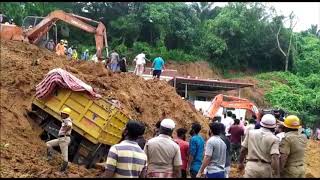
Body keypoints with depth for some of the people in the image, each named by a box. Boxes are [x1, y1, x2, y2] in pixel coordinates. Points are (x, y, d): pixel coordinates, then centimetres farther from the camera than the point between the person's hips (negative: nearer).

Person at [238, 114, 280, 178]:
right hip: (266, 168, -1)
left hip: (251, 166, 1)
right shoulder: (274, 139, -8)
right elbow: (275, 158, -17)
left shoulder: (251, 133, 1)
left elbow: (243, 150, 5)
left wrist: (240, 162, 20)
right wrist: (276, 175, -16)